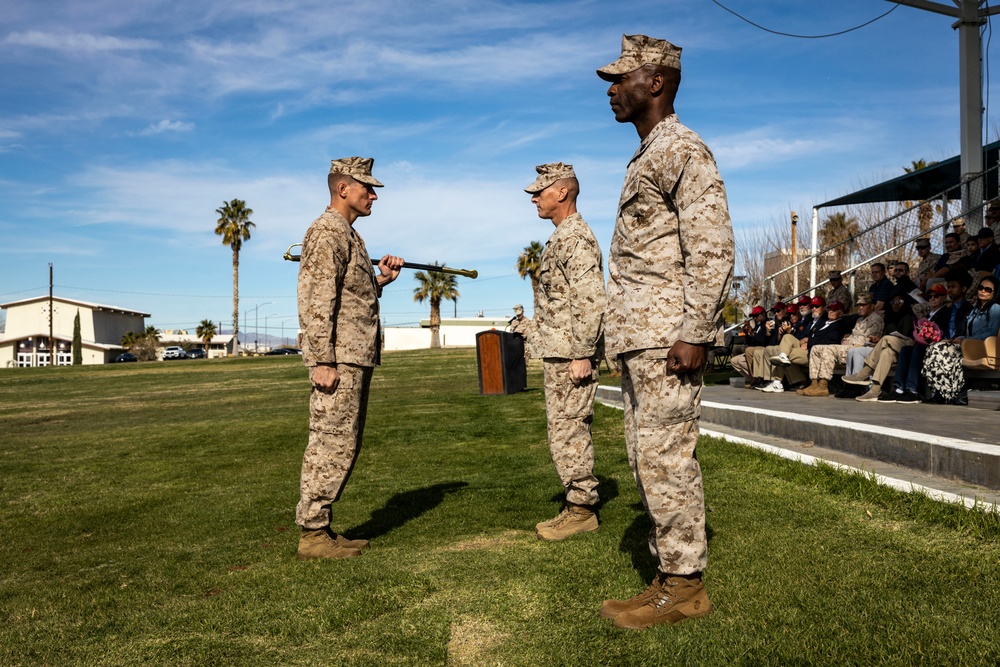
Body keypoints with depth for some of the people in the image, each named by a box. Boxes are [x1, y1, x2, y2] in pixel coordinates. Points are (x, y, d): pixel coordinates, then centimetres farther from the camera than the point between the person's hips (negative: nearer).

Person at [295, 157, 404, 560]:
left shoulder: (348, 235, 21)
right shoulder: (326, 233, -10)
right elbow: (314, 302, -19)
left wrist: (381, 279, 9)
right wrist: (322, 362, -23)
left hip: (355, 359, 10)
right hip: (338, 360, -10)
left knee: (343, 446, 12)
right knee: (332, 445, -7)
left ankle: (321, 528, 20)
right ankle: (312, 535, 2)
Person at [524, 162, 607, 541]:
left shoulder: (576, 238, -13)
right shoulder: (562, 237, 19)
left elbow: (589, 301, -22)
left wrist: (582, 354, -23)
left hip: (570, 355, -11)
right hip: (558, 354, 11)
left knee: (568, 432, -5)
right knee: (568, 432, 13)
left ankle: (581, 510, 4)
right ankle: (579, 507, 21)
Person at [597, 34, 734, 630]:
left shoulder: (684, 150, -8)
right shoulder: (647, 157, 21)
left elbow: (713, 248, -17)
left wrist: (694, 333, -22)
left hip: (667, 337, -10)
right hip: (640, 338, 10)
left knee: (667, 459, -5)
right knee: (652, 461, 12)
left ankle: (684, 586, 7)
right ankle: (674, 574, 23)